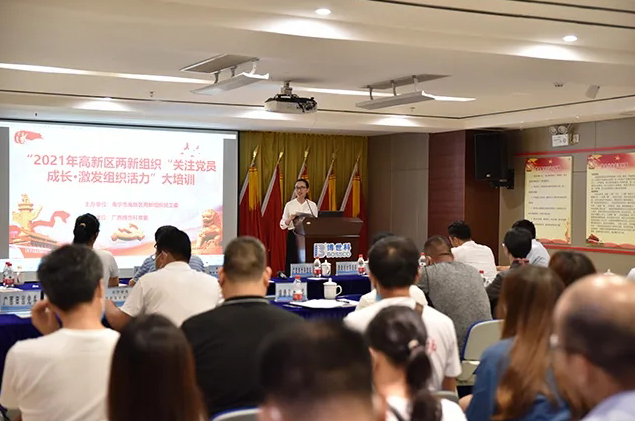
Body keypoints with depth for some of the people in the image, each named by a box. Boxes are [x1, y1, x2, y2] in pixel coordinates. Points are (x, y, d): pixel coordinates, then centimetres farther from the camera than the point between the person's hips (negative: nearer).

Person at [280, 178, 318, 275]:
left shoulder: (312, 205, 7)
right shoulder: (289, 205, 3)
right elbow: (282, 225, 1)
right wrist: (290, 219, -18)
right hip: (293, 237, -1)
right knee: (292, 262, -6)